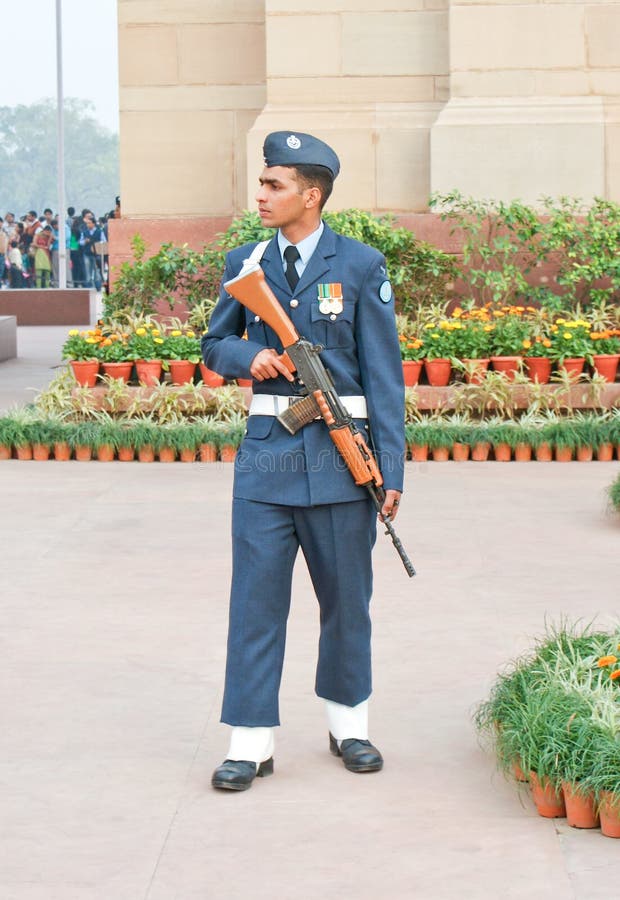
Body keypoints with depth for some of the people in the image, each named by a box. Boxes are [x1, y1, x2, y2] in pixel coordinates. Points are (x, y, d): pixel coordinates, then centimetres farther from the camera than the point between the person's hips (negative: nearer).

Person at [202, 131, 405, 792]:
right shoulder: (244, 263, 8)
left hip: (341, 452, -2)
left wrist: (391, 468, -6)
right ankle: (251, 741, 5)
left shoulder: (361, 266, -1)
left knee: (346, 595, 9)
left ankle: (348, 724, 26)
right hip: (267, 449, 2)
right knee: (256, 595, -1)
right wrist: (250, 355, -7)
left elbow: (383, 372, -1)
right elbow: (214, 346, 18)